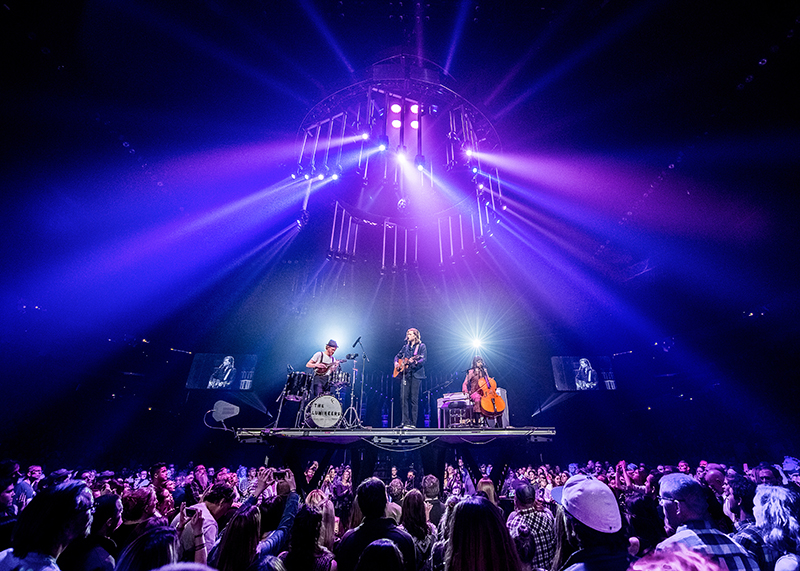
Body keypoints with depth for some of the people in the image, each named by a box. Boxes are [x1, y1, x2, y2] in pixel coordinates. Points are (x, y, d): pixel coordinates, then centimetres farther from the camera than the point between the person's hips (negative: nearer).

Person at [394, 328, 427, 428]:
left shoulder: (421, 346, 1)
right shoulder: (405, 347, 18)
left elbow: (424, 359, -9)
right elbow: (398, 356, 27)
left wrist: (415, 362, -27)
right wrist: (396, 362, 7)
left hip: (416, 375, -5)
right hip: (405, 374, 5)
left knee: (414, 399, -5)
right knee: (403, 397, 2)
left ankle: (413, 423, 0)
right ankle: (405, 421, 9)